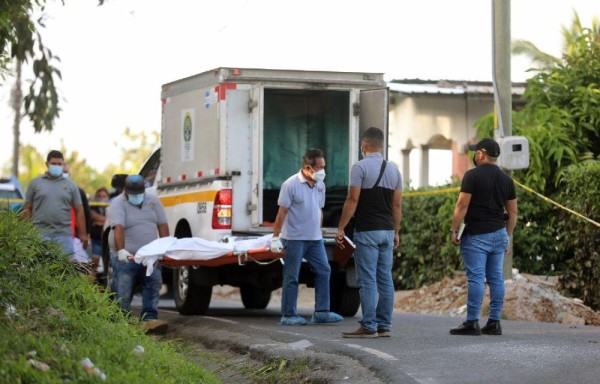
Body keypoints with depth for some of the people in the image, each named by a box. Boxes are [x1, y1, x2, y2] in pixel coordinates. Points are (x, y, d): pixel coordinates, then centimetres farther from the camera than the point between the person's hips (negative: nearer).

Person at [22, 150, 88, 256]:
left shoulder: (70, 185, 11)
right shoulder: (35, 183, 9)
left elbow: (79, 210, 9)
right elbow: (27, 209, 8)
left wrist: (83, 234, 1)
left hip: (64, 234, 1)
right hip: (40, 233, -1)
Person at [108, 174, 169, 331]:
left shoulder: (153, 201, 9)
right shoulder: (118, 204, -8)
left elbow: (162, 225, 10)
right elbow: (118, 228, -23)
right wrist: (120, 250, -38)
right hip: (127, 258, -4)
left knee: (154, 285, -11)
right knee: (123, 294, -3)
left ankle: (149, 318, -13)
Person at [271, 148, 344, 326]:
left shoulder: (320, 185, 9)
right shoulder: (291, 184, -11)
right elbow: (282, 212, -12)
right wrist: (275, 237, -14)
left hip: (315, 238, 7)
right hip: (294, 238, -7)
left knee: (323, 271, 2)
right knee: (291, 277, -2)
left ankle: (321, 312, 7)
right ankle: (288, 315, 4)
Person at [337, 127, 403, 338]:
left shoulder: (360, 167, -9)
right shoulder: (393, 170, 11)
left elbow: (353, 200, -13)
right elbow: (397, 205, 11)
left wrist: (341, 228, -9)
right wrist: (396, 232, 18)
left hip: (366, 231, -6)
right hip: (387, 231, 6)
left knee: (367, 281, -6)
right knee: (385, 279, 8)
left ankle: (368, 326, -7)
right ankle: (384, 326, 10)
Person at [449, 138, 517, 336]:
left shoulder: (473, 175, -8)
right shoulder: (506, 179, 11)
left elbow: (462, 205, -13)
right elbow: (512, 212, 13)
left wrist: (453, 230, -7)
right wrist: (507, 237, 19)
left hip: (476, 236, -6)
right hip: (499, 234, 6)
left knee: (476, 277, -7)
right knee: (496, 278, 8)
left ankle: (472, 323, -8)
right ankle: (494, 322, 9)